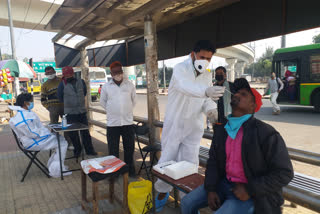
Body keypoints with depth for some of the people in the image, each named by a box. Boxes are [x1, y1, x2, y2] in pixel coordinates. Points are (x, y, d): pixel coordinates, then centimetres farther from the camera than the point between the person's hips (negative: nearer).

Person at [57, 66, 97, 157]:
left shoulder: (81, 82, 2)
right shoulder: (62, 84, -5)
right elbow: (60, 97, 5)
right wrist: (67, 103, 14)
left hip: (82, 111, 2)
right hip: (70, 112, -2)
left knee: (85, 132, 8)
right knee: (73, 133, 6)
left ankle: (89, 149, 17)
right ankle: (77, 150, 23)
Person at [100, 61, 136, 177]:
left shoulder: (130, 84, 2)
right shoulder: (106, 86, 1)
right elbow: (102, 102, 12)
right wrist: (112, 111, 10)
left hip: (128, 122, 1)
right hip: (112, 123, -1)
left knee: (129, 148, 11)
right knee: (113, 150, 6)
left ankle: (130, 170, 28)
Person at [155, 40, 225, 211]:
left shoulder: (207, 75, 5)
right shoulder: (180, 69, -15)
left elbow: (206, 99, 3)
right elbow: (185, 86, -38)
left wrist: (210, 108, -21)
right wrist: (206, 90, -57)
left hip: (194, 127, 4)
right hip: (173, 125, -3)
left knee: (190, 164, 5)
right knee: (167, 160, 8)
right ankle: (162, 192, 33)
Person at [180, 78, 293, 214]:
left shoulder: (266, 133, -19)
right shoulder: (221, 128, 0)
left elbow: (284, 173, -15)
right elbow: (213, 160, 4)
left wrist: (250, 190, -19)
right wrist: (210, 189, -8)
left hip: (252, 194, -5)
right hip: (224, 182, 6)